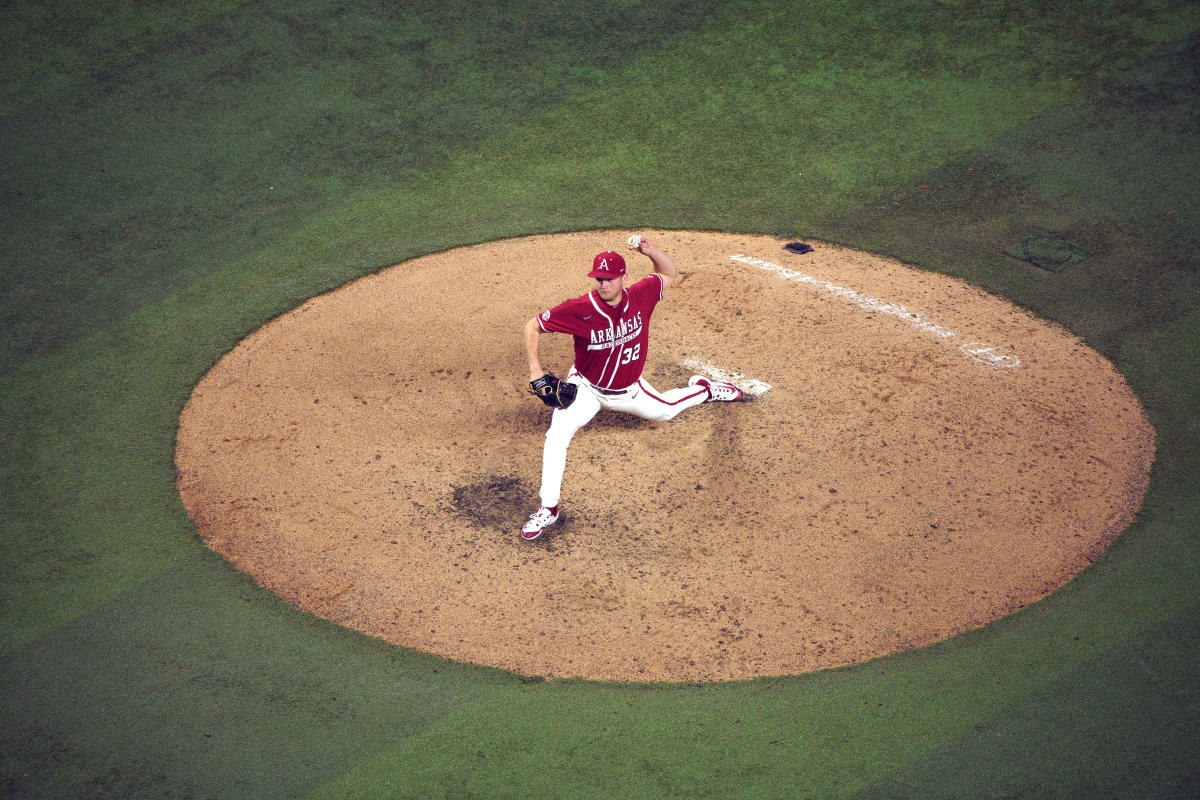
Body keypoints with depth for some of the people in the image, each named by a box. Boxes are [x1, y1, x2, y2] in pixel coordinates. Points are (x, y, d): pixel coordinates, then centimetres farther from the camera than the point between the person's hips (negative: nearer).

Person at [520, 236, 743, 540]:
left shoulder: (640, 296, -20)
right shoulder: (580, 309, -30)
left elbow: (669, 273, -1)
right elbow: (532, 327, -20)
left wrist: (652, 251, -23)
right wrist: (535, 370, -29)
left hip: (629, 389, 3)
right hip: (586, 389, -3)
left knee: (664, 411, 26)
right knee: (557, 434, -26)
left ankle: (703, 388, 60)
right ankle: (548, 509, -18)